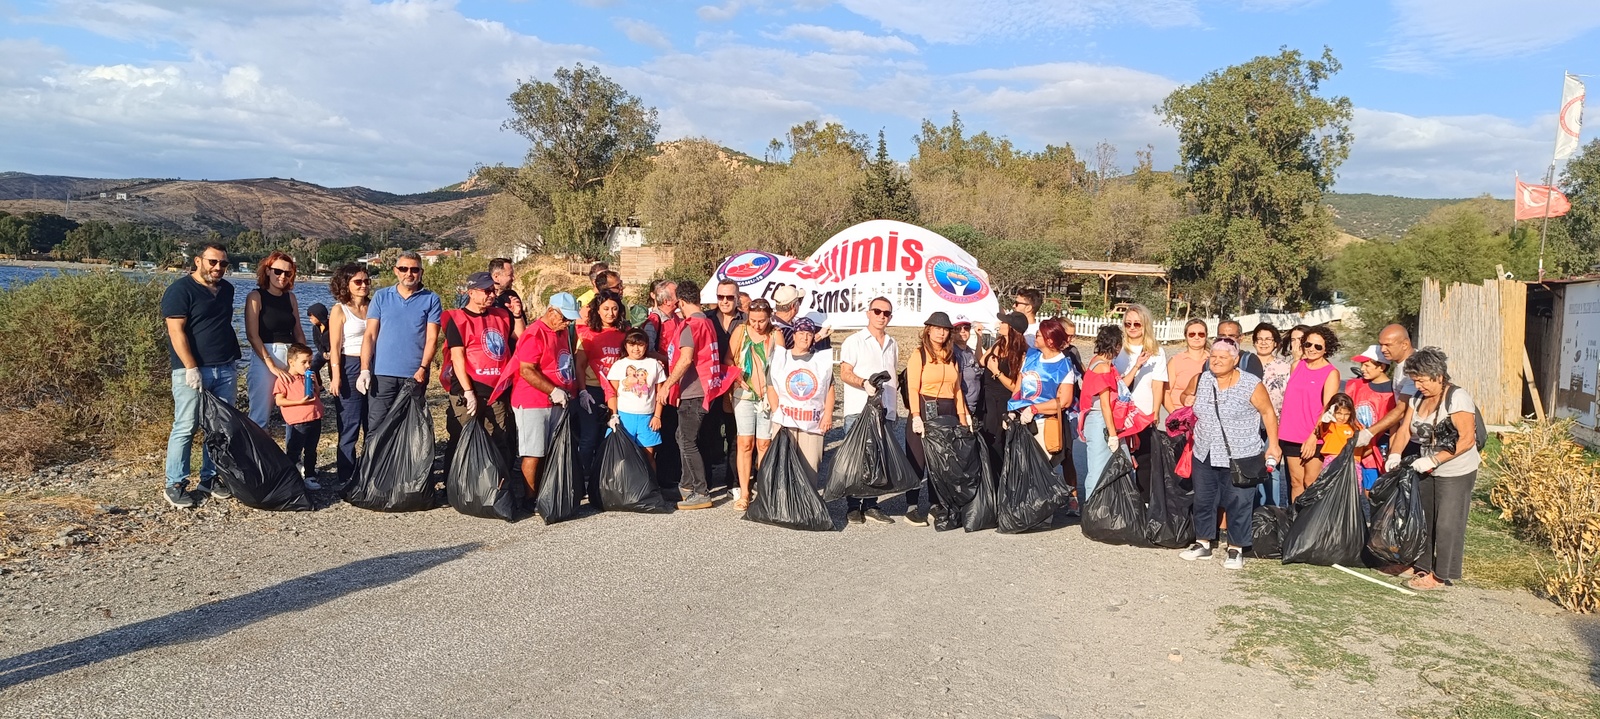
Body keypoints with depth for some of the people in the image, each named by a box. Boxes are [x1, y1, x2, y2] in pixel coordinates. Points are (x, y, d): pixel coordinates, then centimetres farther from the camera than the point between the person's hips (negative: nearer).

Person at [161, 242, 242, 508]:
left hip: (225, 370, 7)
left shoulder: (227, 289, 14)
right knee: (185, 427, -4)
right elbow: (176, 331, -14)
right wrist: (191, 368, -19)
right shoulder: (180, 289, -8)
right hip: (193, 370, -7)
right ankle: (175, 485, 3)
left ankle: (210, 478, 18)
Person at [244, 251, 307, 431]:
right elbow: (252, 335, -11)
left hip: (291, 358, 5)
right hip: (264, 358, -5)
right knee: (260, 418, -4)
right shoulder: (256, 296, -4)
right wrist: (272, 366, -18)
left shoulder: (290, 297, 11)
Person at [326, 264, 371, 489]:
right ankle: (346, 478, 8)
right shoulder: (339, 310, -2)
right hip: (350, 367, -4)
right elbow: (335, 346, -5)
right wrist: (335, 376, -12)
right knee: (350, 426, 0)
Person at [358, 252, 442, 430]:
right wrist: (364, 370, -4)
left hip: (415, 376, -1)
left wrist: (423, 368, -14)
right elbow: (370, 335, 6)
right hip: (382, 374, 1)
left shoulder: (431, 300, 5)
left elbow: (431, 338, -1)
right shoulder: (381, 296, 9)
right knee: (376, 426, -2)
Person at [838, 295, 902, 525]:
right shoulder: (854, 341, 2)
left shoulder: (893, 345, 20)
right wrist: (864, 383, -25)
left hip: (886, 412, 5)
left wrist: (895, 409, 21)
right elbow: (845, 373, -7)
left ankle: (870, 505, 12)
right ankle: (853, 507, 3)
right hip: (858, 410, -5)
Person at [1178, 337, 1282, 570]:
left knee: (1238, 503, 0)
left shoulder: (1251, 385, -10)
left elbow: (1268, 413, -2)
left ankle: (1236, 549, 12)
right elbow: (1187, 397, 23)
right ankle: (1202, 543, 26)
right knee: (1203, 500, 12)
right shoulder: (1200, 381, 3)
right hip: (1205, 455, 5)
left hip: (1239, 458, -5)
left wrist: (1273, 444, -4)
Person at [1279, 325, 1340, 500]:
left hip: (1314, 439, -4)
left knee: (1311, 483, -3)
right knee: (1296, 481, 7)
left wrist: (1314, 437, -17)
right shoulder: (1297, 365, 9)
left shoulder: (1331, 373, -5)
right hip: (1291, 435, 4)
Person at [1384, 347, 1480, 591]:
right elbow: (1404, 429, 3)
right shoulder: (1417, 398, 5)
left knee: (1447, 523, -2)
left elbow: (1467, 439, -24)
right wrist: (1395, 454, -16)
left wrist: (1433, 460, -28)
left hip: (1456, 473, -8)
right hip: (1427, 471, 8)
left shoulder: (1457, 398, -18)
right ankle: (1422, 566, 28)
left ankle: (1441, 576, 6)